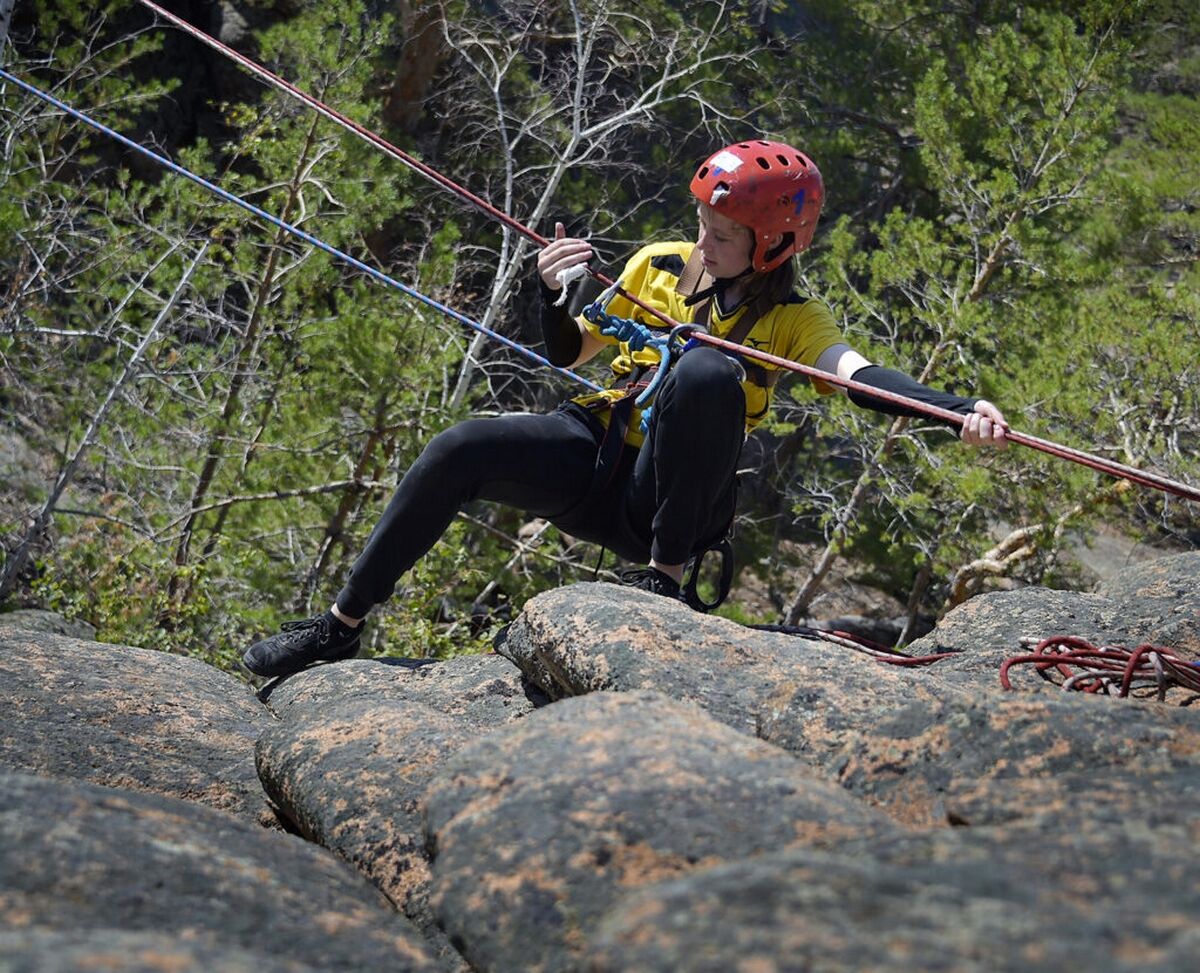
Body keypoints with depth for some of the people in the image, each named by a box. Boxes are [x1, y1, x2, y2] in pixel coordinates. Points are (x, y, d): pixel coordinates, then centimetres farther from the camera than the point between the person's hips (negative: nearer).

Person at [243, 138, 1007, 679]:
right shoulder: (659, 265, 10)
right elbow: (569, 354, 16)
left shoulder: (793, 319, -1)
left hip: (667, 501, -4)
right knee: (459, 452, -20)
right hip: (597, 457, 4)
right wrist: (555, 297, -7)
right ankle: (343, 625, -5)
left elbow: (860, 374, -21)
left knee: (708, 374, -32)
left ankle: (666, 574, -23)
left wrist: (961, 409, -40)